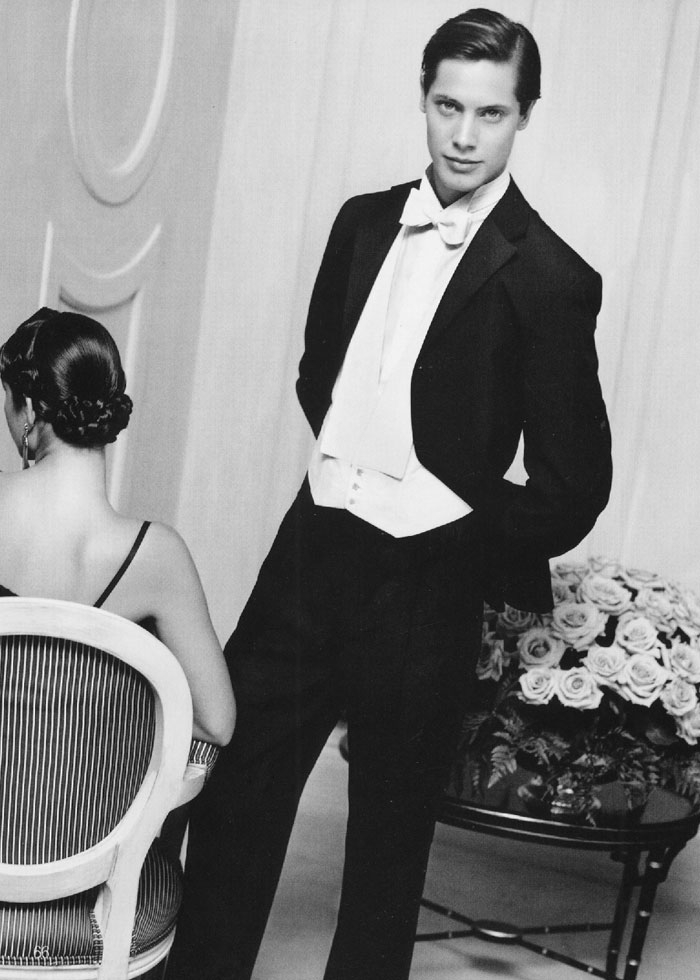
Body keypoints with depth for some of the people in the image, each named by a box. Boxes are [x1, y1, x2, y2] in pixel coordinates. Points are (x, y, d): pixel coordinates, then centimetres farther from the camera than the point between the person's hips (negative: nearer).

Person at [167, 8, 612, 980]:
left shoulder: (548, 280, -12)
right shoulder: (364, 224, 5)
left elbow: (574, 483, -10)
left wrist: (466, 536, -5)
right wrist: (352, 463, 8)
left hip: (423, 586, -5)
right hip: (313, 545, 5)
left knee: (389, 826, 11)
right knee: (235, 782, 12)